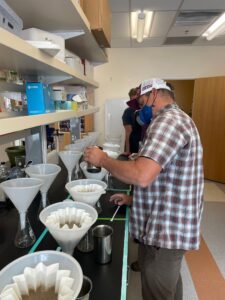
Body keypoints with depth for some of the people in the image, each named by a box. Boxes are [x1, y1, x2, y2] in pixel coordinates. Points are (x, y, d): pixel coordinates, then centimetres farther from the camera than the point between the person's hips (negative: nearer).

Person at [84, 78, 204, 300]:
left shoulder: (168, 120, -21)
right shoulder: (176, 119, 14)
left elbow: (142, 175, -33)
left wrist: (102, 159, -17)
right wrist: (134, 200, 12)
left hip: (164, 231, -10)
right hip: (174, 225, 10)